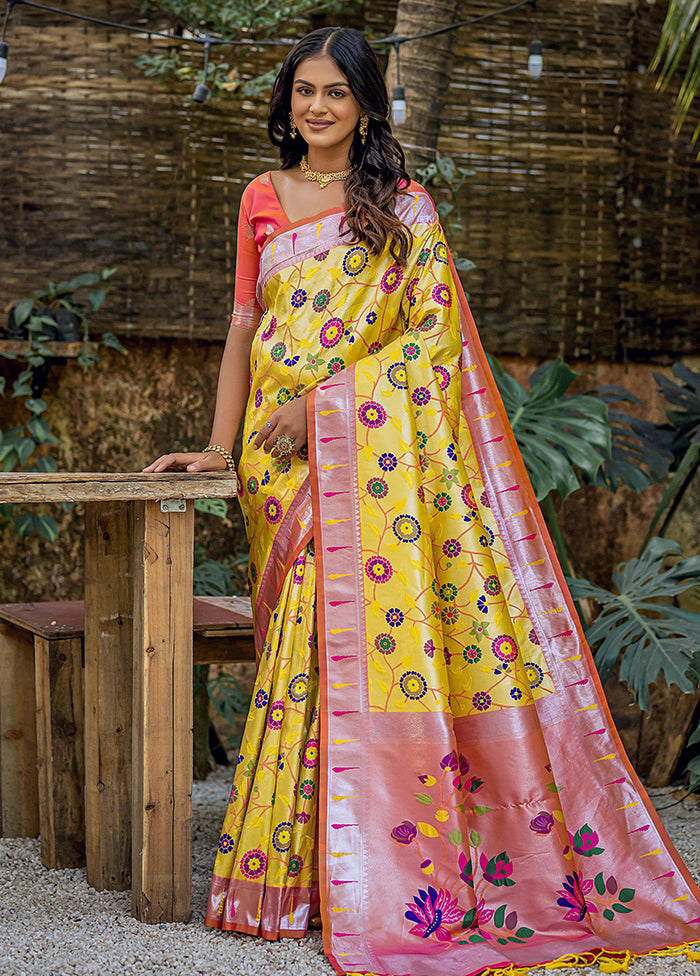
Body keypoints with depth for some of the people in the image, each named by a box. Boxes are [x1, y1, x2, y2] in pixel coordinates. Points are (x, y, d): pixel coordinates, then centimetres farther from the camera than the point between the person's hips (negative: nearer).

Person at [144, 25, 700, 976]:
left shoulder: (404, 209, 3)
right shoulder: (263, 200, 14)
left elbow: (432, 335, -4)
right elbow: (245, 327, 15)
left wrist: (324, 403, -12)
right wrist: (219, 445, 8)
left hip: (377, 454, -3)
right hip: (286, 466, 3)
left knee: (377, 639, -8)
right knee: (303, 644, 1)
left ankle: (390, 878, -2)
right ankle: (293, 862, 6)